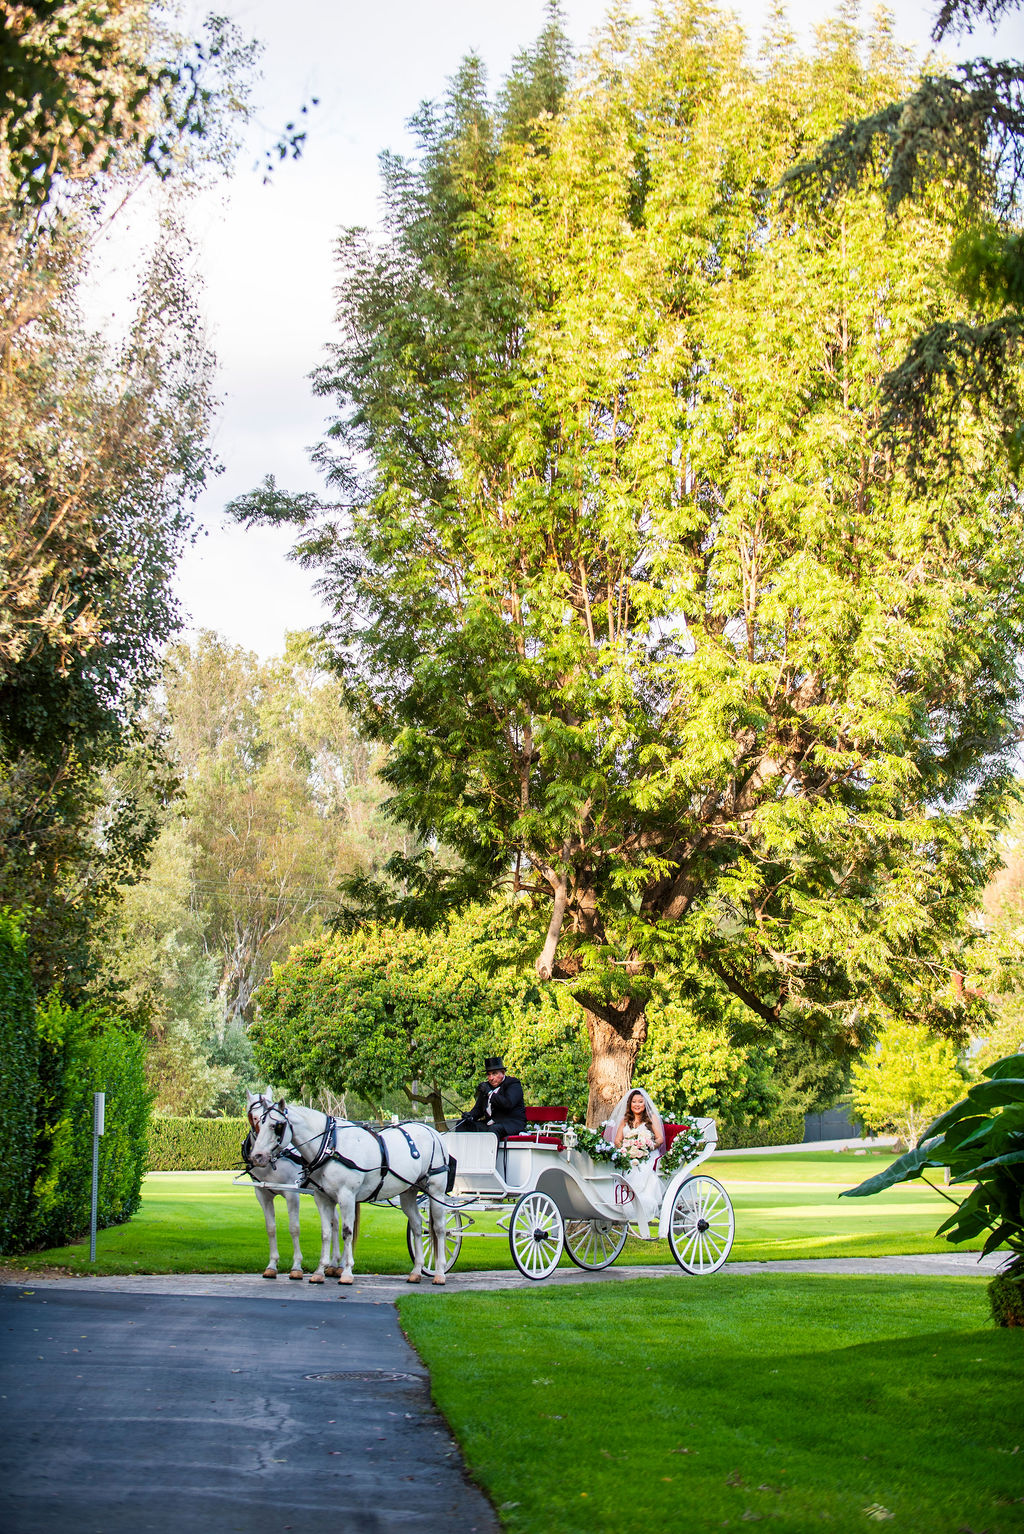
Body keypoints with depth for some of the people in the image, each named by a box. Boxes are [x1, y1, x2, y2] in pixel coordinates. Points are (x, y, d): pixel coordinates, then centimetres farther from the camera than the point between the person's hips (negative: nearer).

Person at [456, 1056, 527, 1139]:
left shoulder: (514, 1084, -2)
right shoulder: (485, 1086, 18)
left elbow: (508, 1104, -20)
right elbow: (478, 1108, 20)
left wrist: (490, 1093, -14)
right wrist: (470, 1115, -3)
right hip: (489, 1123, 7)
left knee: (494, 1129, -40)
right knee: (461, 1124, -7)